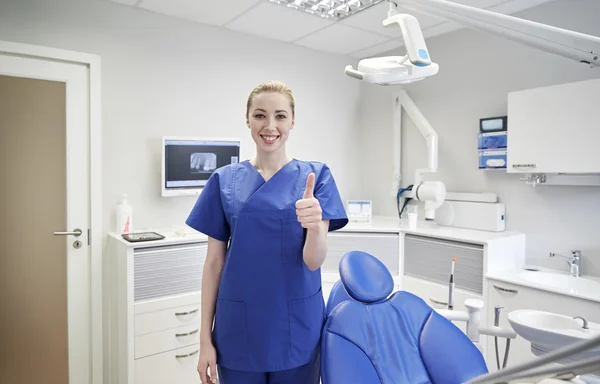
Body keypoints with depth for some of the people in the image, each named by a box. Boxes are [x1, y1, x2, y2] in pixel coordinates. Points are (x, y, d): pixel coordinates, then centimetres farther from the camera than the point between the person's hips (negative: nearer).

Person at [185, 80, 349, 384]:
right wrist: (205, 337, 1)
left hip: (297, 328, 0)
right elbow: (214, 262, 1)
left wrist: (314, 224, -33)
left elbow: (314, 261, -11)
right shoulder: (224, 180, -1)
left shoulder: (315, 176, -5)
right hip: (238, 329, 1)